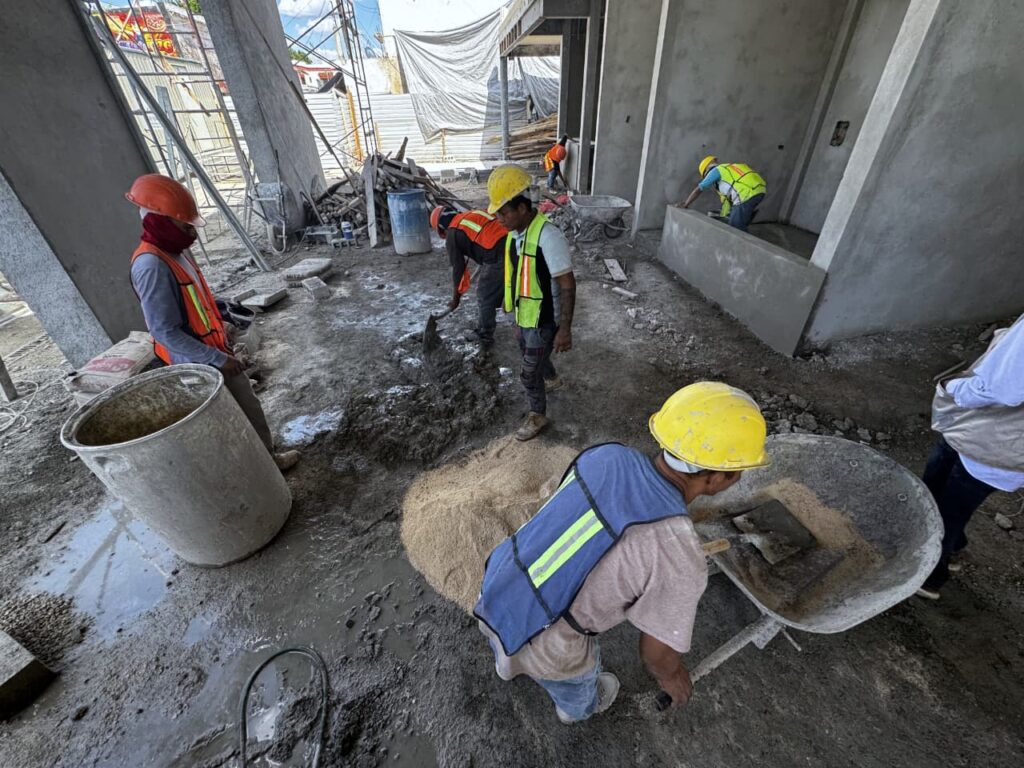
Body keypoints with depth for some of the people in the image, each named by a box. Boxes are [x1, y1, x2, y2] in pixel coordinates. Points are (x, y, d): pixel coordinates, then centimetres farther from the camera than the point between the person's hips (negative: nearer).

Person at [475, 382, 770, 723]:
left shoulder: (606, 455, -12)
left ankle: (509, 662, 75)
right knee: (576, 678, 34)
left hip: (498, 583, 4)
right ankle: (577, 706, 69)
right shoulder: (678, 558, -30)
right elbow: (656, 654, -13)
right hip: (540, 643, -3)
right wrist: (672, 676, 13)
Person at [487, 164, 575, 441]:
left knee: (529, 372, 4)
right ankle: (552, 379, 60)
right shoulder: (515, 232, -1)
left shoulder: (548, 236, -27)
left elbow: (567, 285, -24)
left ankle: (538, 415, 29)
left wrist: (565, 329, -23)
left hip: (544, 320, -8)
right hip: (525, 316, 8)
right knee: (532, 355, 29)